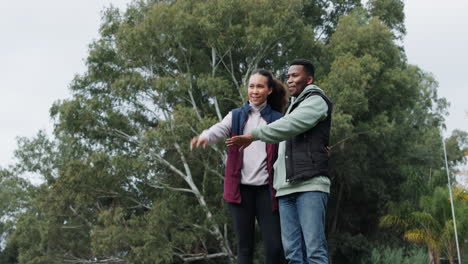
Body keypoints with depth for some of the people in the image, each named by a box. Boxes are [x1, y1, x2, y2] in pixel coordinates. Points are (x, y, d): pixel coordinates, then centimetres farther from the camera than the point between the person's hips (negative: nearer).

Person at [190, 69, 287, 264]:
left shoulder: (278, 120, 11)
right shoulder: (236, 116, 12)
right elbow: (218, 130, -7)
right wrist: (204, 137, -31)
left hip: (266, 189, -1)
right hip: (240, 188, 1)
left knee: (274, 246, -5)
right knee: (245, 246, 4)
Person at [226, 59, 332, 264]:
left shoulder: (316, 101, 5)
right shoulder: (293, 107, 31)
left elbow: (289, 126, -12)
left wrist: (253, 136, -15)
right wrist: (272, 174, 17)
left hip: (310, 185, -7)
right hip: (287, 188, 8)